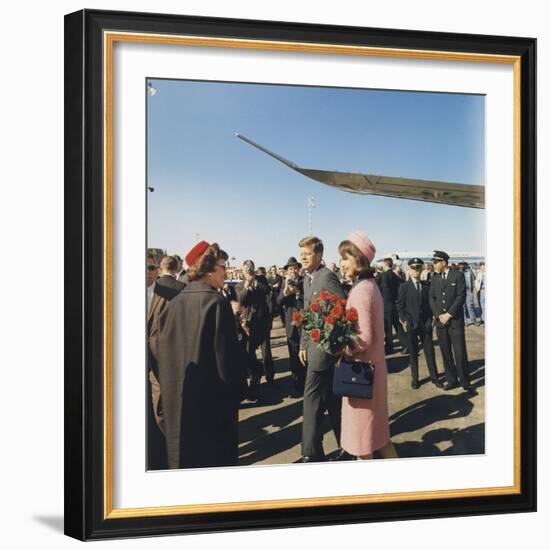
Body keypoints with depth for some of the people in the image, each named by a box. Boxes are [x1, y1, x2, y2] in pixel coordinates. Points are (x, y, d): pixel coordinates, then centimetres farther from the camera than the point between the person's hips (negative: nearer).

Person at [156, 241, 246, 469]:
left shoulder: (175, 303, 1)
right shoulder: (216, 303, -17)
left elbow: (164, 351, 7)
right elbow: (227, 355, -17)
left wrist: (171, 389, 17)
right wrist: (236, 390, -4)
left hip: (177, 398, 6)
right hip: (212, 398, -6)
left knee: (184, 455, 18)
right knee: (215, 456, 7)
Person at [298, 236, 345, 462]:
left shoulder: (327, 276, -15)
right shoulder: (307, 279, 14)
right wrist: (303, 344, 18)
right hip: (314, 345, 9)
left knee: (312, 398, -5)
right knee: (331, 398, 16)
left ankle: (311, 453, 2)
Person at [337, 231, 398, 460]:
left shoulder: (360, 290, -21)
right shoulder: (370, 285, 9)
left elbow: (364, 338, -24)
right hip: (371, 364, 9)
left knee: (361, 427, 6)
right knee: (376, 426, 19)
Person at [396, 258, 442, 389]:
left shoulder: (426, 286, 7)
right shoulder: (404, 287, 0)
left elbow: (430, 304, 11)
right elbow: (400, 307, -2)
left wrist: (430, 320, 2)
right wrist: (405, 321, -10)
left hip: (426, 324, 2)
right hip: (411, 325, -2)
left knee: (430, 351, 5)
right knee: (413, 353, 6)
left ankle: (434, 377, 15)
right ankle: (415, 378, 14)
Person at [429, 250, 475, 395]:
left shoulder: (458, 275, -3)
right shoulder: (435, 278, 10)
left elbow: (461, 296, -9)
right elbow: (432, 298, 8)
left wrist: (448, 314, -13)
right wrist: (439, 315, -6)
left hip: (455, 320, -4)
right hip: (440, 321, 4)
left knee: (460, 353, -4)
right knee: (446, 353, 7)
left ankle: (465, 382, 5)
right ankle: (451, 380, 16)